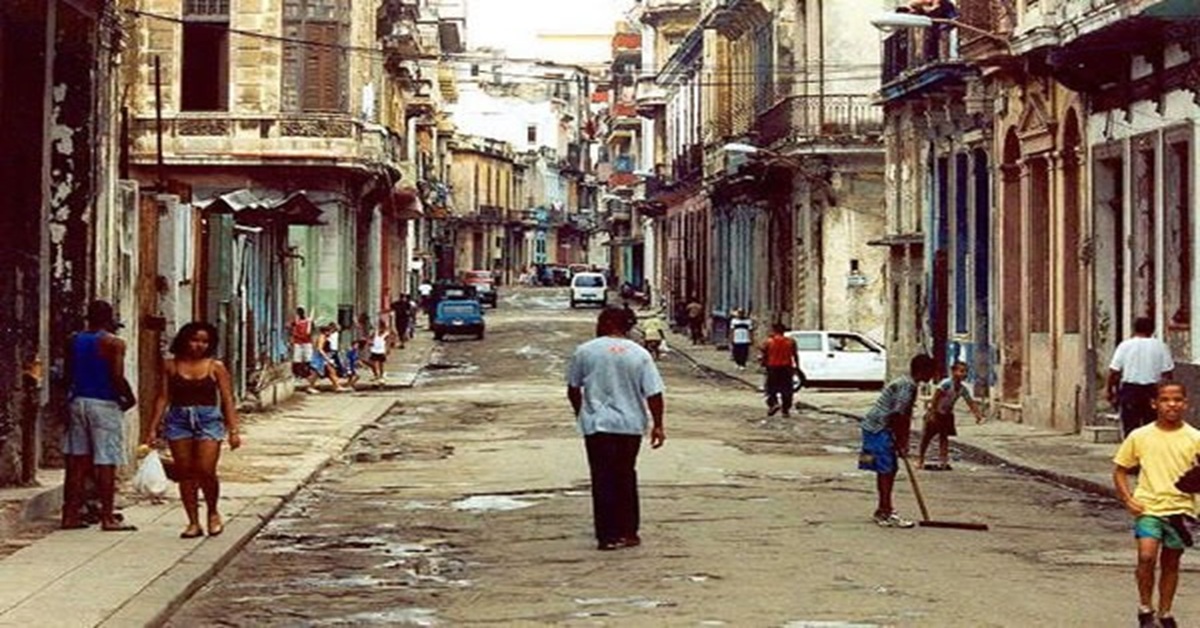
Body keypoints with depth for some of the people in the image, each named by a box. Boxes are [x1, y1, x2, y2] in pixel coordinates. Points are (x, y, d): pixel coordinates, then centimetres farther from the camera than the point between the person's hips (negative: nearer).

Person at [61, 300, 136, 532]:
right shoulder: (114, 343, -10)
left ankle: (70, 514, 9)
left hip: (77, 401, 6)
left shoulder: (74, 341, 9)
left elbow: (69, 374, 12)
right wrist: (130, 398, -2)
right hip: (104, 404, -6)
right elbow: (117, 377, -16)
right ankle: (107, 517, -3)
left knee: (77, 460, 8)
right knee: (106, 462, -3)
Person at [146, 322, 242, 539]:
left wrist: (233, 430, -6)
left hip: (208, 419, -2)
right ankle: (193, 522, 11)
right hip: (179, 419, 2)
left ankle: (213, 512, 15)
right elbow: (163, 398, 8)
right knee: (185, 472, 2)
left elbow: (227, 400, 0)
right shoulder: (171, 366, 6)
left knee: (206, 470, -12)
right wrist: (153, 428, 4)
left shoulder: (215, 367, 2)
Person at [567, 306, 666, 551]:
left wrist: (581, 413, 22)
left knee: (603, 480, 1)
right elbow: (653, 393, -3)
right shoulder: (639, 354, 0)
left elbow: (573, 389, 6)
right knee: (626, 477, 15)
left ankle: (608, 536, -2)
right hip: (631, 424, 2)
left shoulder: (584, 351, -2)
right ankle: (628, 532, 19)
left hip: (597, 424, -2)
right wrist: (658, 425, 6)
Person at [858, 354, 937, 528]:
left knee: (888, 470, 14)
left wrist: (903, 442, 9)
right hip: (877, 429, -10)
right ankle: (886, 514, -6)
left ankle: (883, 510, 22)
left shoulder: (909, 384, 13)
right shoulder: (907, 386, -19)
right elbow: (897, 416, -21)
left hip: (879, 429, 10)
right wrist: (901, 443, -13)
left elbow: (906, 416, 14)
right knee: (886, 470, -8)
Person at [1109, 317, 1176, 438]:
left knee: (1130, 428, 2)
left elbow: (1114, 372, -4)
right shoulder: (1160, 346, 1)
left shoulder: (1125, 345, -1)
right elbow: (1167, 372, -2)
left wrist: (1110, 391, 4)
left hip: (1129, 389, -1)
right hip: (1152, 391, 1)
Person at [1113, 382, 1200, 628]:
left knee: (1171, 563, 10)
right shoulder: (1139, 437, 0)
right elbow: (1120, 470, 8)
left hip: (1180, 508, 1)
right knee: (1146, 556, -17)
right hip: (1148, 507, -1)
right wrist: (1128, 499, -4)